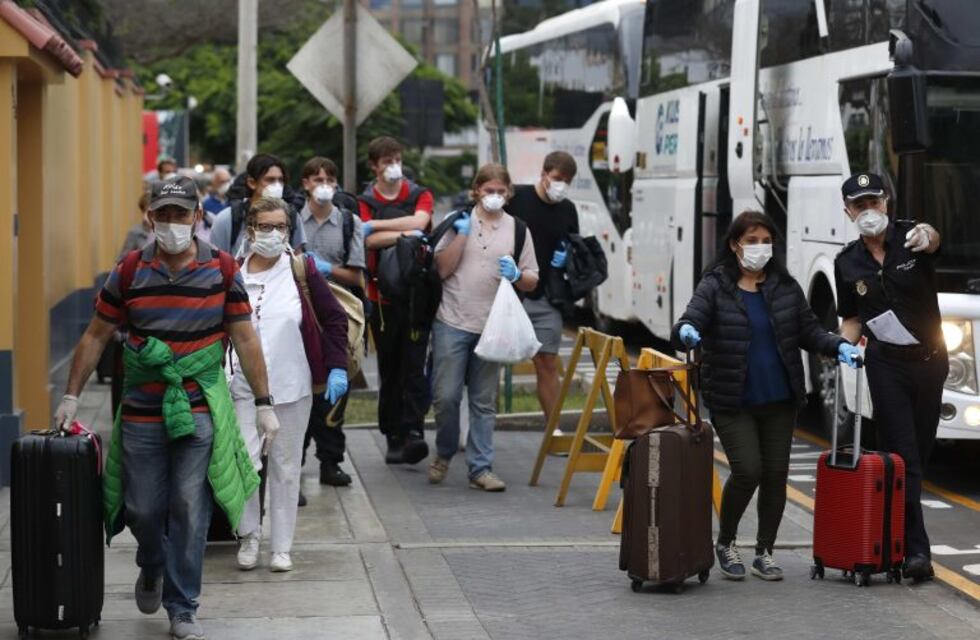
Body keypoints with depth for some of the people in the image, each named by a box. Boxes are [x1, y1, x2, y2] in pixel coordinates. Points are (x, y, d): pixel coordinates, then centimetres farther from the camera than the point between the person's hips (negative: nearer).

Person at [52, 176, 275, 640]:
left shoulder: (222, 270, -1)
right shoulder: (130, 271, 0)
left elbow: (245, 339, 2)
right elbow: (96, 336, 7)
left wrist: (263, 404, -1)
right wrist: (71, 397, 5)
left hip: (200, 412, -1)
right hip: (141, 414, 1)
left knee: (189, 510, -3)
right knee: (144, 508, 7)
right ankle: (152, 567, 40)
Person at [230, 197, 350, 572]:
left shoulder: (301, 270, -2)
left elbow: (335, 319, 3)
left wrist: (337, 368, -4)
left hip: (292, 386, 0)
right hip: (245, 387, 0)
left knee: (286, 467, 7)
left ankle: (281, 547, 18)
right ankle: (249, 534, 13)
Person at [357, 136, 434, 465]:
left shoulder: (420, 195, 9)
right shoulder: (365, 202, 7)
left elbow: (419, 221, -13)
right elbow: (370, 241, -10)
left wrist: (376, 225, -8)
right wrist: (405, 233, -15)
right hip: (382, 294, 1)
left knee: (414, 364, -9)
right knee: (389, 369, 5)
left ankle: (413, 432, -14)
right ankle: (393, 437, 11)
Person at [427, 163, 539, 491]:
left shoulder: (517, 230, 8)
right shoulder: (459, 221, 5)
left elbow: (532, 281, 10)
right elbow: (443, 268, -2)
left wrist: (516, 276, -12)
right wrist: (461, 233, -10)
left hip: (492, 327, 1)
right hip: (452, 322, -1)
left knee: (484, 402, 4)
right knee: (446, 396, -3)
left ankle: (480, 467, 8)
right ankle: (444, 454, 19)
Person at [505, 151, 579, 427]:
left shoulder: (567, 210, 10)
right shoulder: (516, 198, -5)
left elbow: (574, 250, 22)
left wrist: (566, 258, 0)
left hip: (545, 300, 4)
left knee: (548, 363, 6)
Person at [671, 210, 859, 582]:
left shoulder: (784, 286, 6)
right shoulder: (715, 287, -5)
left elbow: (808, 331, 10)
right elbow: (686, 327, -15)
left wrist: (838, 346, -8)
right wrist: (686, 333, -39)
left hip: (779, 400, 4)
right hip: (732, 403, -4)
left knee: (776, 474, 4)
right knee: (748, 470, -13)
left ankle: (764, 552, 18)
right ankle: (725, 543, 11)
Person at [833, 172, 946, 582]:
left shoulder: (910, 238, -6)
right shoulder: (847, 263, 3)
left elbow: (933, 238, -32)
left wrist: (925, 237, -57)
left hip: (930, 360, 0)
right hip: (886, 364, 0)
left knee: (920, 455, 8)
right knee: (902, 458, -8)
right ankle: (915, 550, -11)